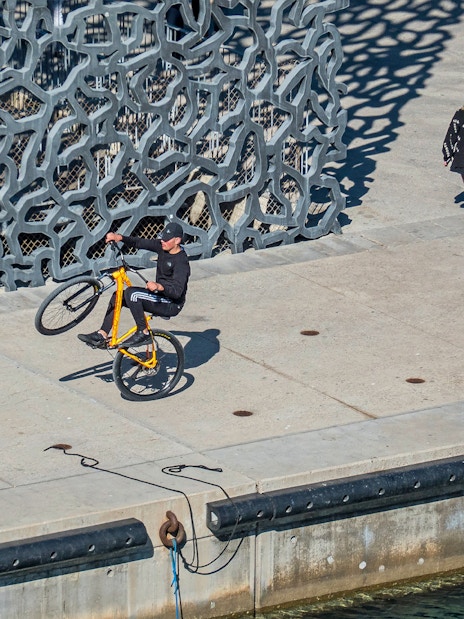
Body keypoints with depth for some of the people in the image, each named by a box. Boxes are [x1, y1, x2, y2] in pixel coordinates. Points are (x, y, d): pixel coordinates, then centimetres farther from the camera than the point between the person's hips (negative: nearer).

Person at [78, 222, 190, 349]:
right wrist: (120, 238, -12)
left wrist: (159, 286, -49)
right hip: (160, 296, 10)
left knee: (131, 293, -26)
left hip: (172, 305, -10)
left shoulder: (181, 261, -23)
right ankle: (102, 335, 6)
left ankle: (143, 333, -16)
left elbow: (177, 291, -32)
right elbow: (139, 243, 5)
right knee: (118, 296, 8)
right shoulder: (162, 246, 2)